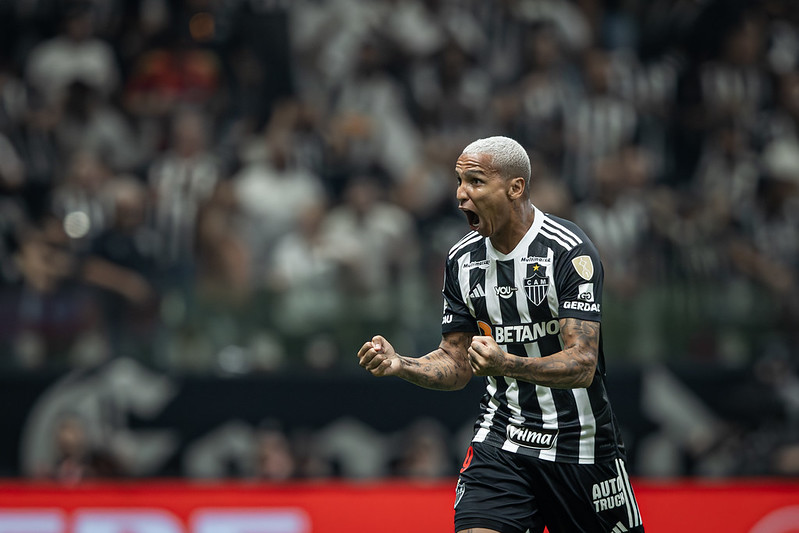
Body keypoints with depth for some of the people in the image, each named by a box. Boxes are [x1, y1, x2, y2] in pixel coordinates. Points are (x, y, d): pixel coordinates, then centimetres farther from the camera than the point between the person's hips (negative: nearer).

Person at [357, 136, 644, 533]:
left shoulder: (570, 251, -16)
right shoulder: (462, 259, 3)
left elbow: (582, 365, -23)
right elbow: (456, 364, 9)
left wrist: (506, 364, -39)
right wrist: (398, 364, -11)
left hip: (579, 440, -4)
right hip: (501, 437, 4)